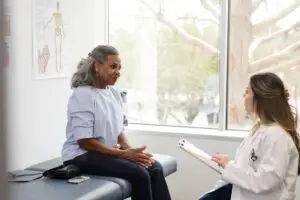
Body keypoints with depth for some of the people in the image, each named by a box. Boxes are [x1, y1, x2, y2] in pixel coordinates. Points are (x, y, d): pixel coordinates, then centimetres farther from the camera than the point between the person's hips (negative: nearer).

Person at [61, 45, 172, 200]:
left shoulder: (114, 94, 9)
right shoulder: (82, 95, -15)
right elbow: (84, 141, -20)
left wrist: (130, 150, -8)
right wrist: (124, 154, -21)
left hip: (109, 152, 7)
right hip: (82, 156, -7)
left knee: (155, 167, -16)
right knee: (139, 173, -26)